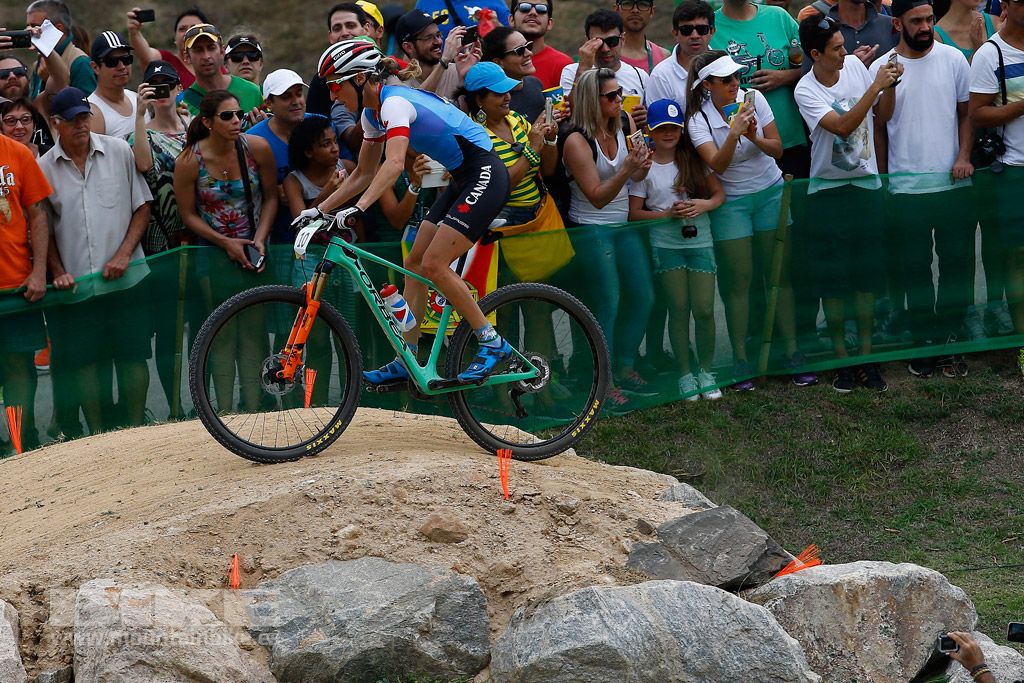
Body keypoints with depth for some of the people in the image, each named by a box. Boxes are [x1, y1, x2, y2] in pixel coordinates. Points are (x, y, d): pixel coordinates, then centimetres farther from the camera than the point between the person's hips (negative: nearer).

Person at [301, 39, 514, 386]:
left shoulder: (394, 102, -21)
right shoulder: (373, 113, 9)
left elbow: (394, 164, -36)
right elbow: (364, 174, 17)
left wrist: (357, 209, -45)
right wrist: (320, 210, 10)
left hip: (485, 174, -10)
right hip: (462, 180, 10)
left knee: (433, 264, -16)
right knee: (415, 262, 6)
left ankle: (493, 344, -6)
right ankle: (406, 363, 9)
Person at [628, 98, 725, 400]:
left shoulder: (694, 159, 5)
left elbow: (719, 193, 9)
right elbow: (634, 213, 0)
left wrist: (704, 205, -13)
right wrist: (669, 213, -13)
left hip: (700, 240, 1)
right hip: (665, 243, -1)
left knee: (704, 309, -3)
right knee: (679, 308, 0)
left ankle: (706, 371, 13)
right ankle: (685, 373, 11)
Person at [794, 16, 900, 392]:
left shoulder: (855, 65, -1)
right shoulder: (806, 90, -14)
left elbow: (882, 115, 10)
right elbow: (842, 125, -26)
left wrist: (890, 86, -8)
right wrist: (876, 85, -26)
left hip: (866, 184, 3)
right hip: (827, 190, -3)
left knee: (867, 275, 5)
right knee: (833, 279, 2)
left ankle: (867, 356, 12)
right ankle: (842, 358, 13)